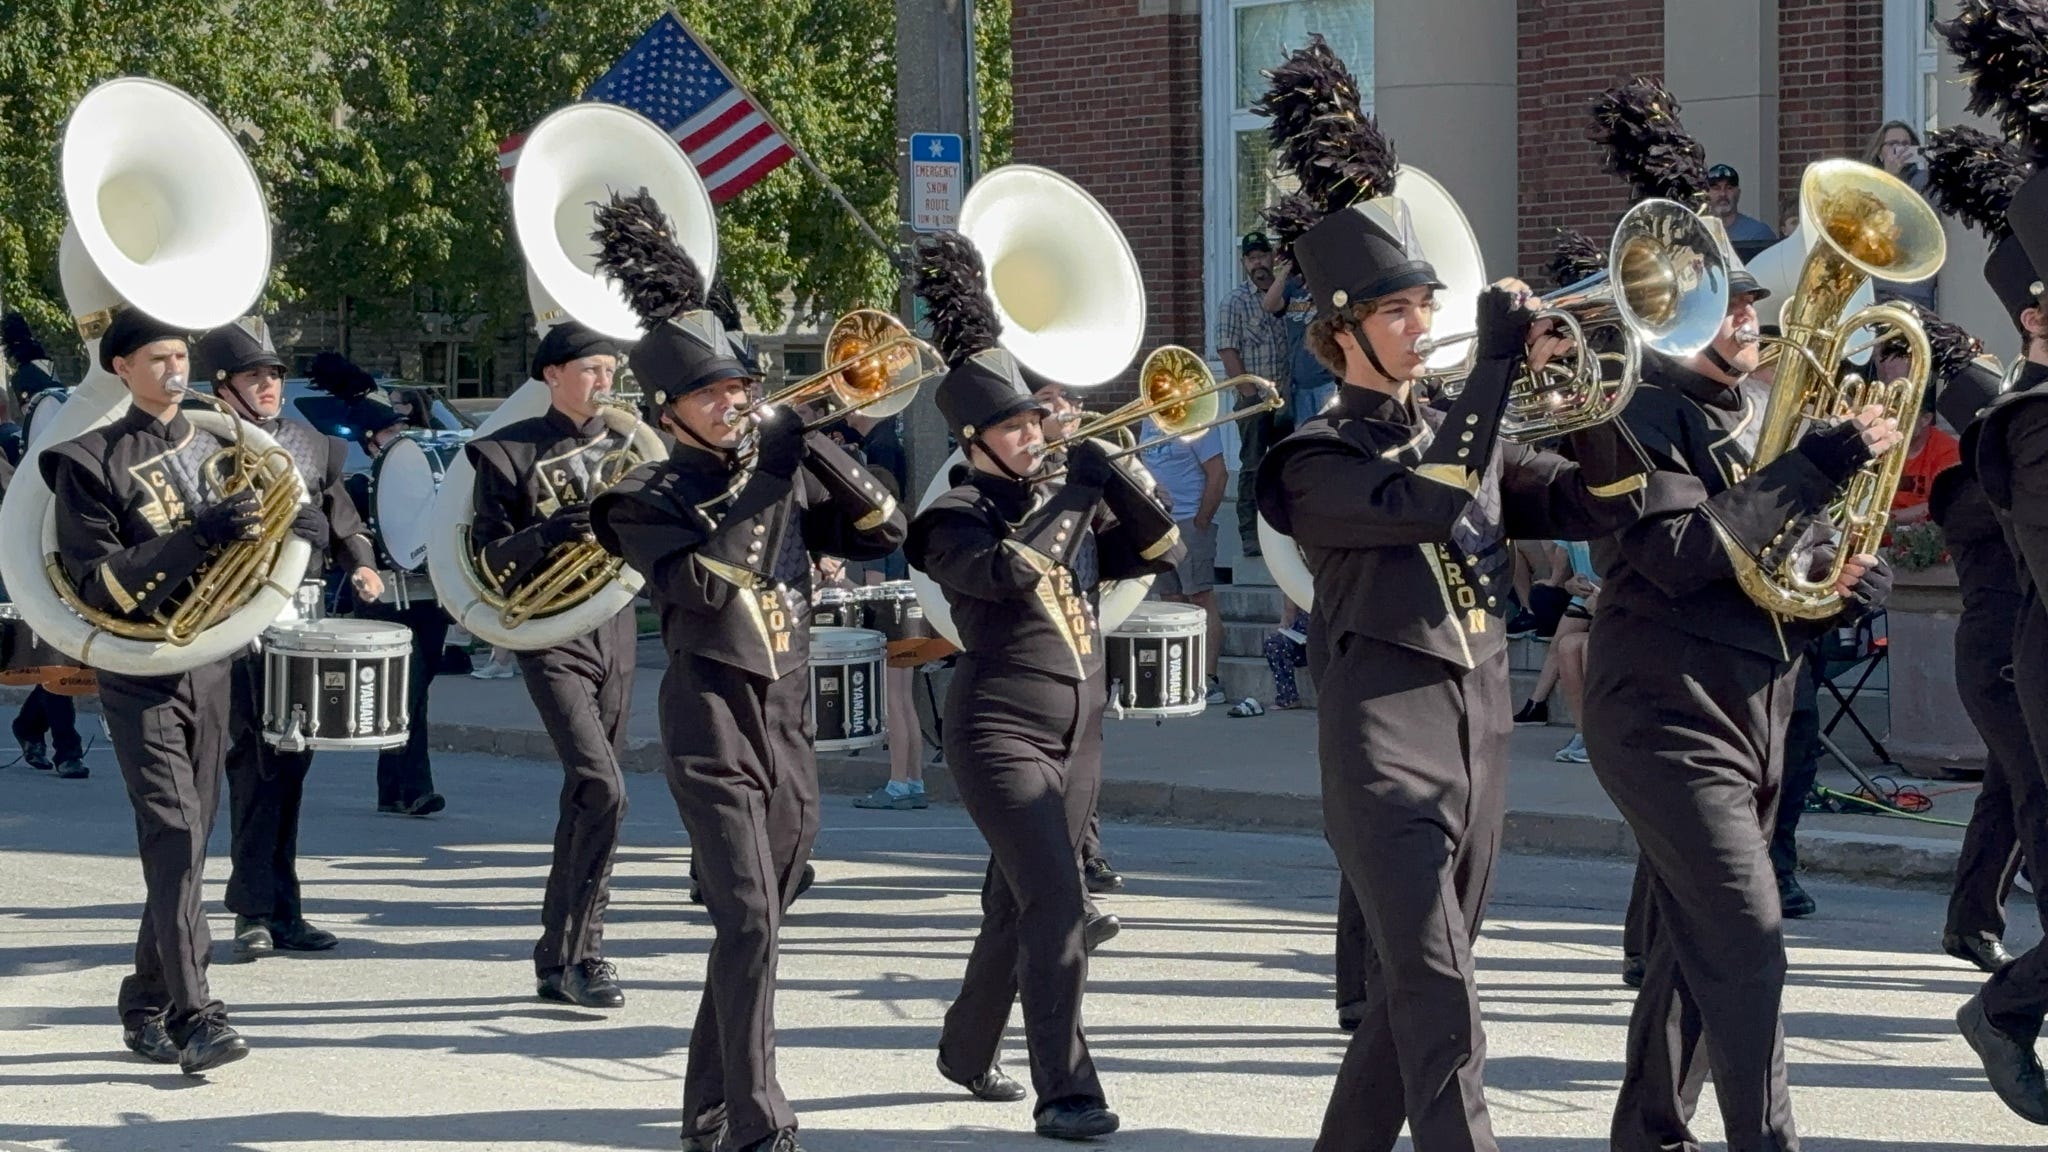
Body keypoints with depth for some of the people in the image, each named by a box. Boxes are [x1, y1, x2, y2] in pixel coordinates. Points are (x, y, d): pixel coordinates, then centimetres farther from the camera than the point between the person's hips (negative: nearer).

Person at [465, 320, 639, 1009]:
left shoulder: (627, 446, 11)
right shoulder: (509, 454, -3)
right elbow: (488, 563, -7)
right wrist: (546, 534, -24)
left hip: (615, 632, 6)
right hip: (552, 636, -6)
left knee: (587, 795, 10)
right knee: (602, 789, -18)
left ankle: (564, 954, 19)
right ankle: (574, 957, -11)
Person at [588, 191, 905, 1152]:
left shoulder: (775, 468, 11)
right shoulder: (649, 497, -5)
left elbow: (879, 533, 7)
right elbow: (700, 585, -22)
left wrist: (812, 446, -2)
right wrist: (762, 479, -17)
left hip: (788, 721, 6)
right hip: (713, 722, -6)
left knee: (754, 922, 13)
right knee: (750, 922, -15)